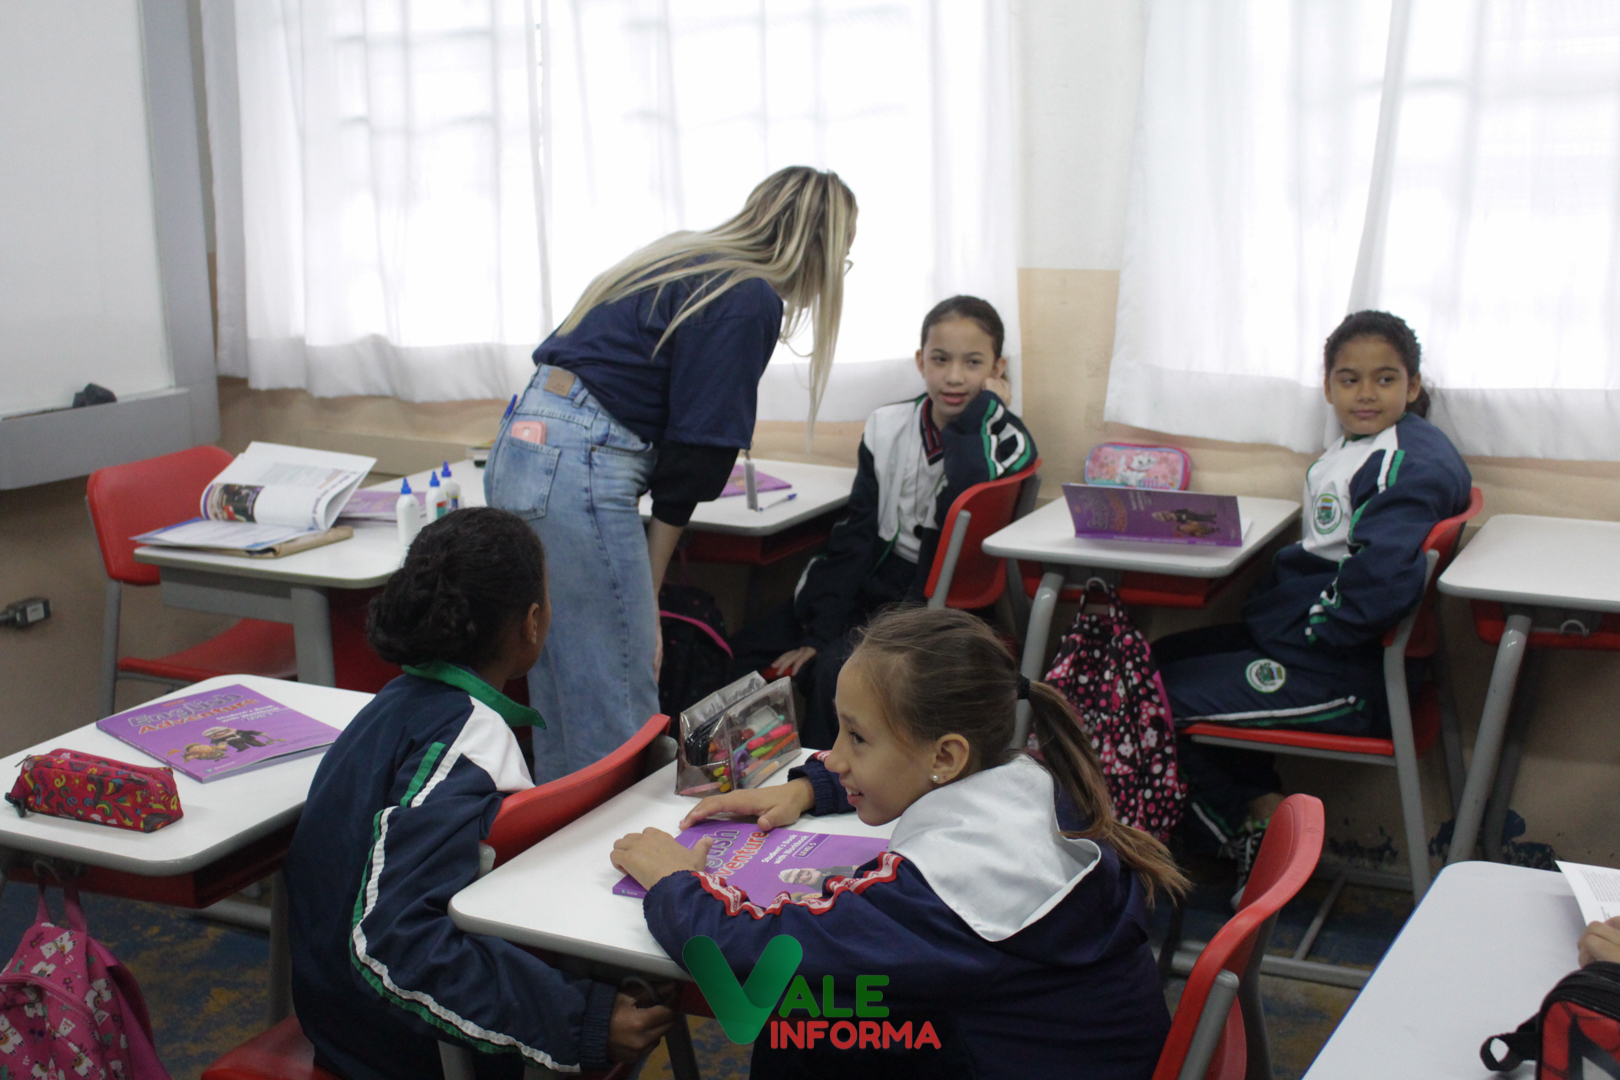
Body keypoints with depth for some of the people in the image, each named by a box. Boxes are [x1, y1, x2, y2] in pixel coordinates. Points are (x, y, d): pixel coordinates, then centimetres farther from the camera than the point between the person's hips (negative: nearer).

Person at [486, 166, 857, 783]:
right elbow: (696, 448, -10)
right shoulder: (752, 299, -8)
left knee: (560, 699, 18)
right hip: (580, 468, -10)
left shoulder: (686, 259, 19)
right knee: (620, 716, -3)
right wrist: (647, 599, -3)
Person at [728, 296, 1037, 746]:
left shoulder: (1008, 442, -9)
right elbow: (854, 535, 1)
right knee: (745, 653, -7)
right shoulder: (887, 427, 2)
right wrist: (818, 634, -7)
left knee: (836, 672, -29)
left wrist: (981, 410, -20)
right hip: (868, 587, 5)